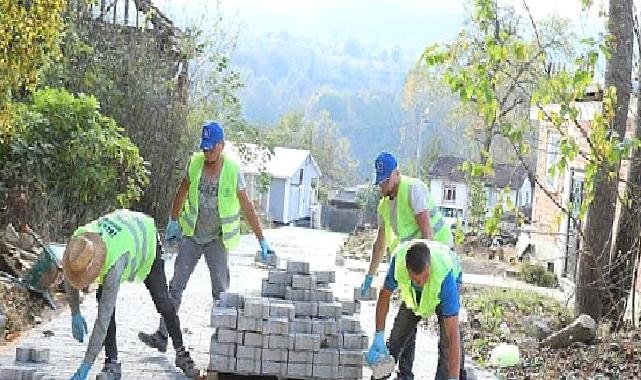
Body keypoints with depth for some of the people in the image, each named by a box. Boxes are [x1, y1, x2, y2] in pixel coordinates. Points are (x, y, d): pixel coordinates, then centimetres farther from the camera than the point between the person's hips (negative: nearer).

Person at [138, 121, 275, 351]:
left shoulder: (233, 171, -14)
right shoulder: (194, 163, -6)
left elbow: (247, 208, -10)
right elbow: (182, 192, 11)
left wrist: (262, 241, -10)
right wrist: (173, 222, 17)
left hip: (217, 238, -3)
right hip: (192, 234, 3)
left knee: (220, 289, -2)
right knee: (176, 285, 2)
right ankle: (162, 336, 5)